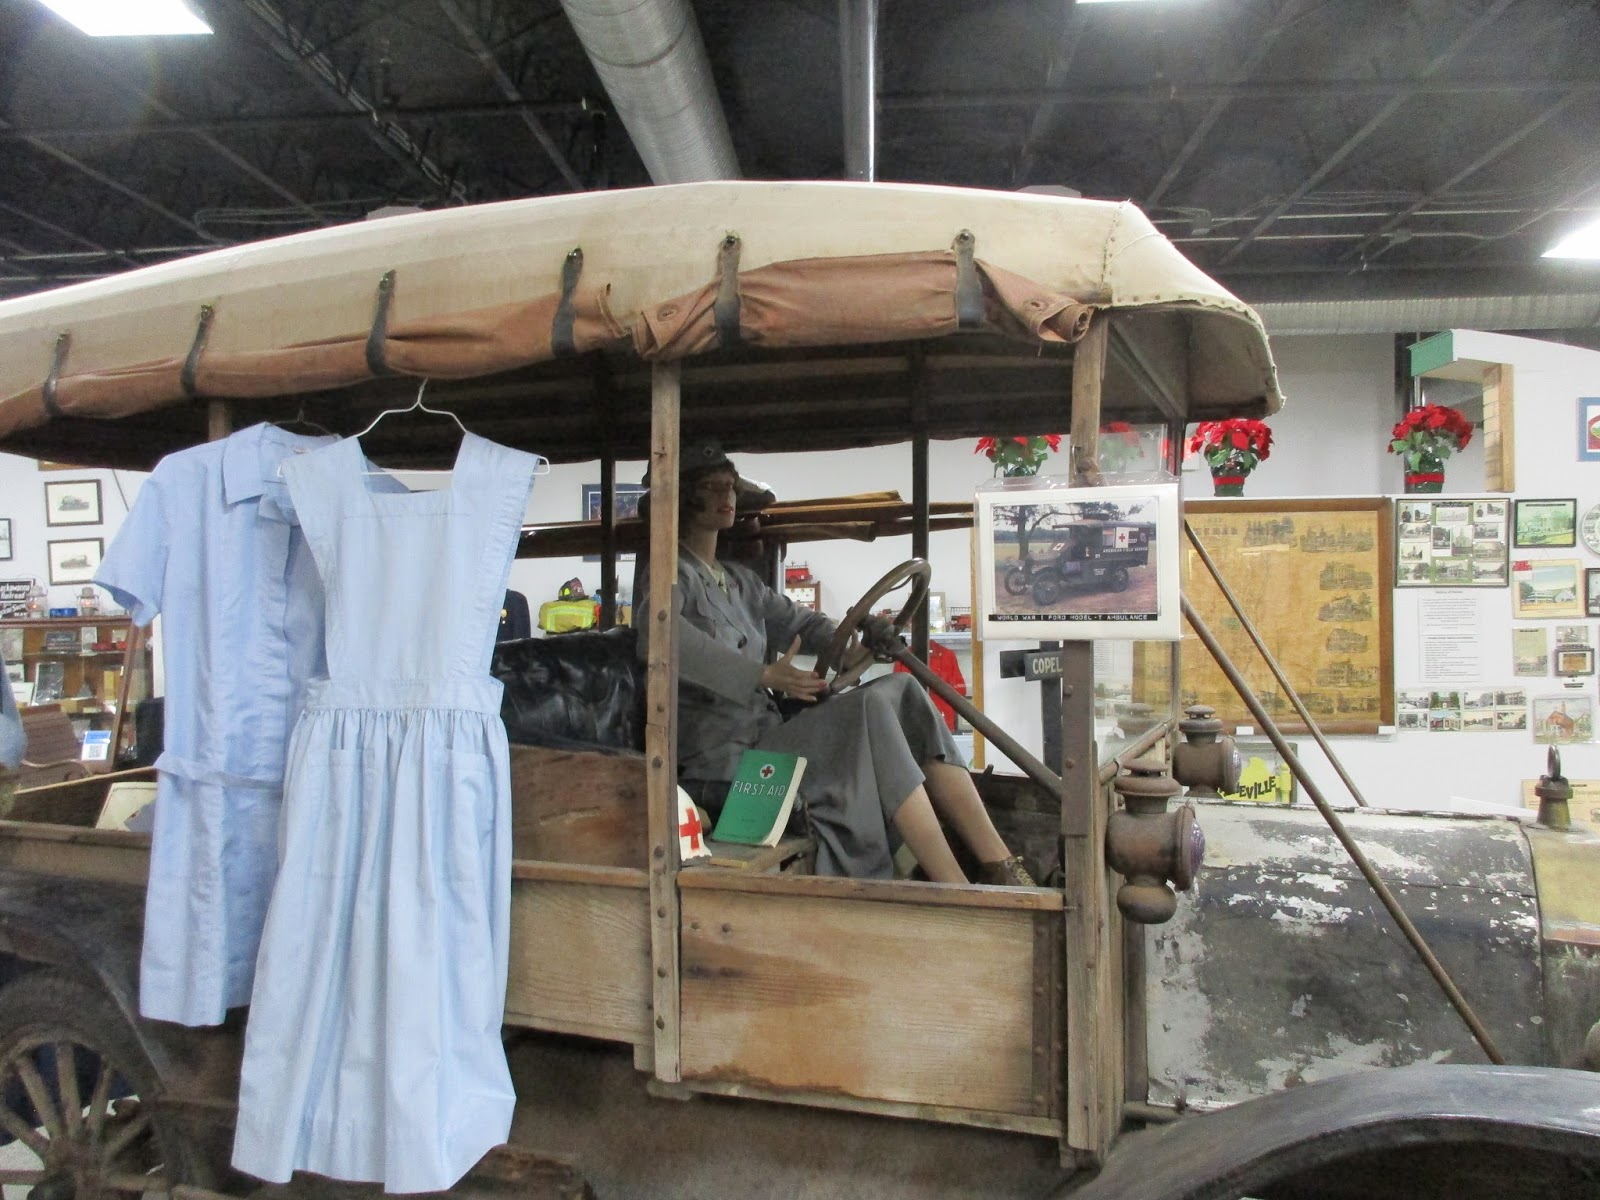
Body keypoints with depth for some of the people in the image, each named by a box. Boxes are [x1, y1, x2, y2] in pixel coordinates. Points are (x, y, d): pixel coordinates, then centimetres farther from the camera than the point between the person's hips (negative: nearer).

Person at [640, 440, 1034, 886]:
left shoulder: (740, 581, 23)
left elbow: (802, 622, 22)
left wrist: (866, 638, -1)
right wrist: (765, 674, -31)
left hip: (769, 739, 8)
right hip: (724, 765, -8)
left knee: (901, 691, -12)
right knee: (871, 707, -27)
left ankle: (1000, 865, -21)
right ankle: (956, 891, -31)